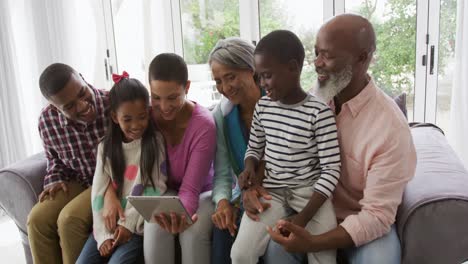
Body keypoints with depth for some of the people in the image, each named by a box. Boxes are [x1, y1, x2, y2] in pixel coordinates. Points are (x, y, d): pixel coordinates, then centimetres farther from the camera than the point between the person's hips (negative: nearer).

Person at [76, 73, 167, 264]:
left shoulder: (155, 142, -5)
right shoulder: (106, 147, 4)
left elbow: (155, 190, -8)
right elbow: (98, 192, 0)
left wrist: (129, 224, -12)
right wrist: (103, 234, -8)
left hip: (139, 224, -3)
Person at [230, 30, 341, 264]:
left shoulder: (319, 112, -13)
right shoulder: (263, 106, 2)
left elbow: (331, 169, -13)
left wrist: (303, 217, -20)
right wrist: (249, 167, -8)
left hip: (310, 192, -3)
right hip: (271, 191, 3)